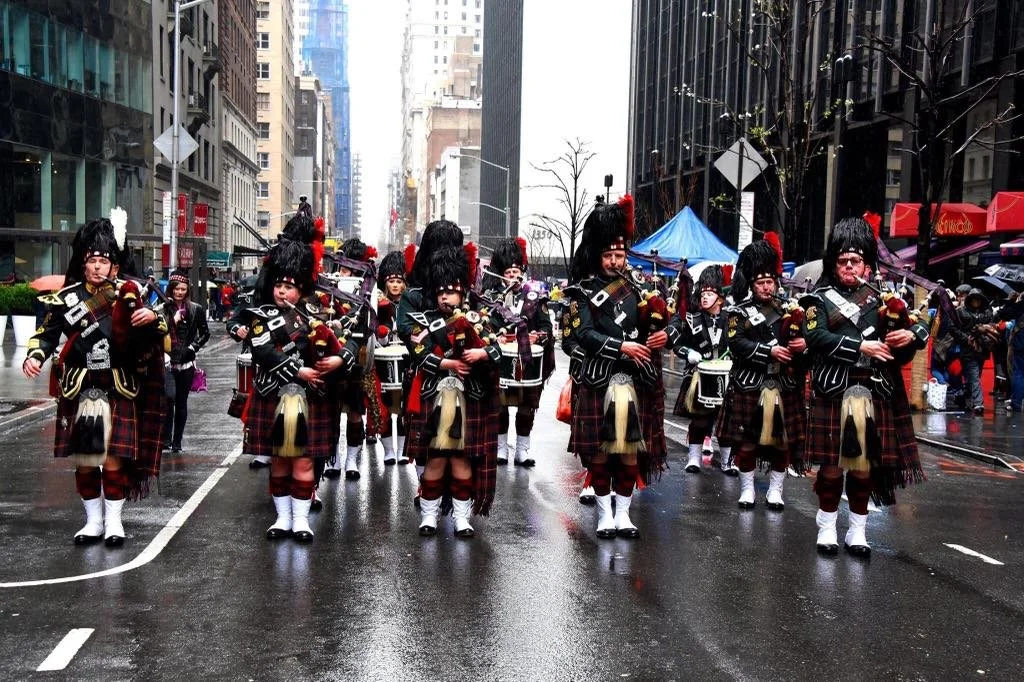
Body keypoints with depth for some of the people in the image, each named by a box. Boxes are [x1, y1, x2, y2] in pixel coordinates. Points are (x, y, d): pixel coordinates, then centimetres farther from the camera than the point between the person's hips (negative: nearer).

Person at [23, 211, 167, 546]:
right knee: (84, 459, 7)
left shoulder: (129, 295, 1)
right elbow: (47, 332, 8)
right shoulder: (67, 298, 1)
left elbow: (158, 336, 3)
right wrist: (35, 356, -10)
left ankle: (113, 521, 12)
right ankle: (93, 520, 20)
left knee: (114, 458, 0)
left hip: (119, 391, -1)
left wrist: (152, 318, -19)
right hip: (79, 391, 1)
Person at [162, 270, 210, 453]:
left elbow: (205, 333, 10)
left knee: (181, 402, 7)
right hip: (166, 361, -1)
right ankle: (166, 438, -5)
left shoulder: (196, 309, 4)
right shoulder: (163, 308, 0)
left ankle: (177, 441, 14)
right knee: (167, 400, -9)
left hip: (186, 363, 1)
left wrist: (192, 348, -2)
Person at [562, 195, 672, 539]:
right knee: (599, 451, 3)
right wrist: (622, 347, -22)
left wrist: (660, 335, -9)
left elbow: (652, 326, 14)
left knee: (631, 450, 7)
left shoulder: (636, 286, 12)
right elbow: (583, 334, -13)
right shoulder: (584, 291, -1)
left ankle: (623, 514, 18)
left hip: (636, 380, 4)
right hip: (599, 380, -4)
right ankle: (605, 514, 14)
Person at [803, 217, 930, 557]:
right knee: (831, 463, 3)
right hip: (834, 393, -3)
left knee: (865, 464, 8)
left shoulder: (881, 298, 11)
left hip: (874, 394, 3)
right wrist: (862, 346, -19)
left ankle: (857, 531, 19)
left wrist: (910, 334, -13)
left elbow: (921, 324, 10)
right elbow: (817, 338, -14)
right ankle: (827, 527, 17)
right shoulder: (821, 299, 2)